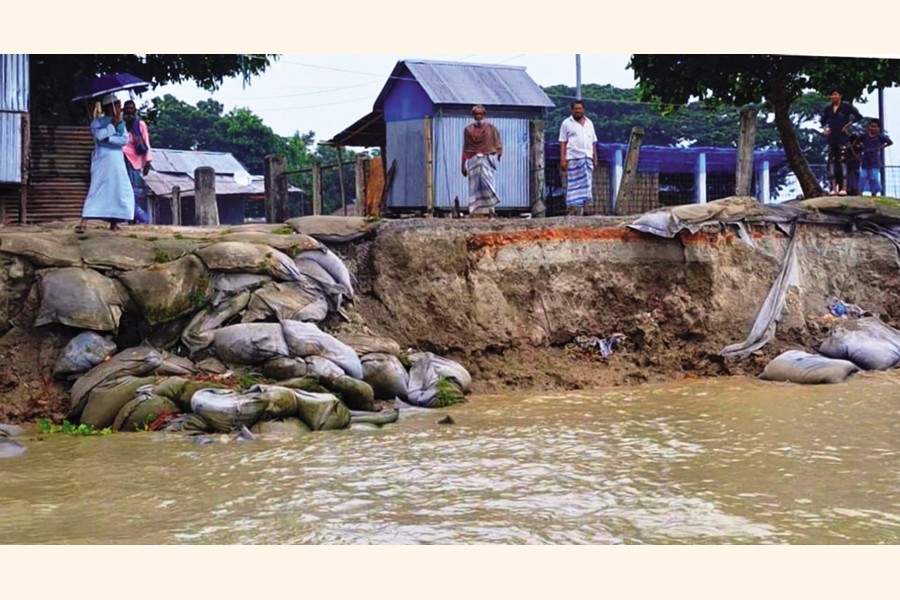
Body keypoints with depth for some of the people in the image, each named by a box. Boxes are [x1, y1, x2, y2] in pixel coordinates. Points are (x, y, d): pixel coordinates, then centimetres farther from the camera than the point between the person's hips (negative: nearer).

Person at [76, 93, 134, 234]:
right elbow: (100, 135, -15)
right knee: (96, 190, -8)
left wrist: (108, 139, -12)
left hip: (117, 163, 4)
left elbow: (125, 139, -3)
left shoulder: (120, 122, 13)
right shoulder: (97, 122, 6)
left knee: (120, 191, 0)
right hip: (102, 161, -4)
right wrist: (113, 124, -11)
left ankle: (114, 222, 5)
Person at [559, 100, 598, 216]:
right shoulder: (567, 123, 4)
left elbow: (593, 143, 18)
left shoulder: (589, 123, 17)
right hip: (573, 158, -5)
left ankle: (580, 212, 7)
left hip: (587, 158, 5)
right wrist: (562, 159, -9)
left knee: (585, 186, 2)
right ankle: (571, 210, -5)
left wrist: (595, 159, 12)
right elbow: (563, 143, -1)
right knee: (573, 186, -7)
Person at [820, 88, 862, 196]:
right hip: (831, 138, 5)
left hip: (842, 137, -5)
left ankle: (843, 188, -10)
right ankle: (833, 188, 7)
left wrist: (847, 125, -8)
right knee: (832, 162, 4)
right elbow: (823, 120, 25)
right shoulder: (828, 109, 10)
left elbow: (859, 116, -7)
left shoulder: (846, 106, -4)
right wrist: (825, 129, 8)